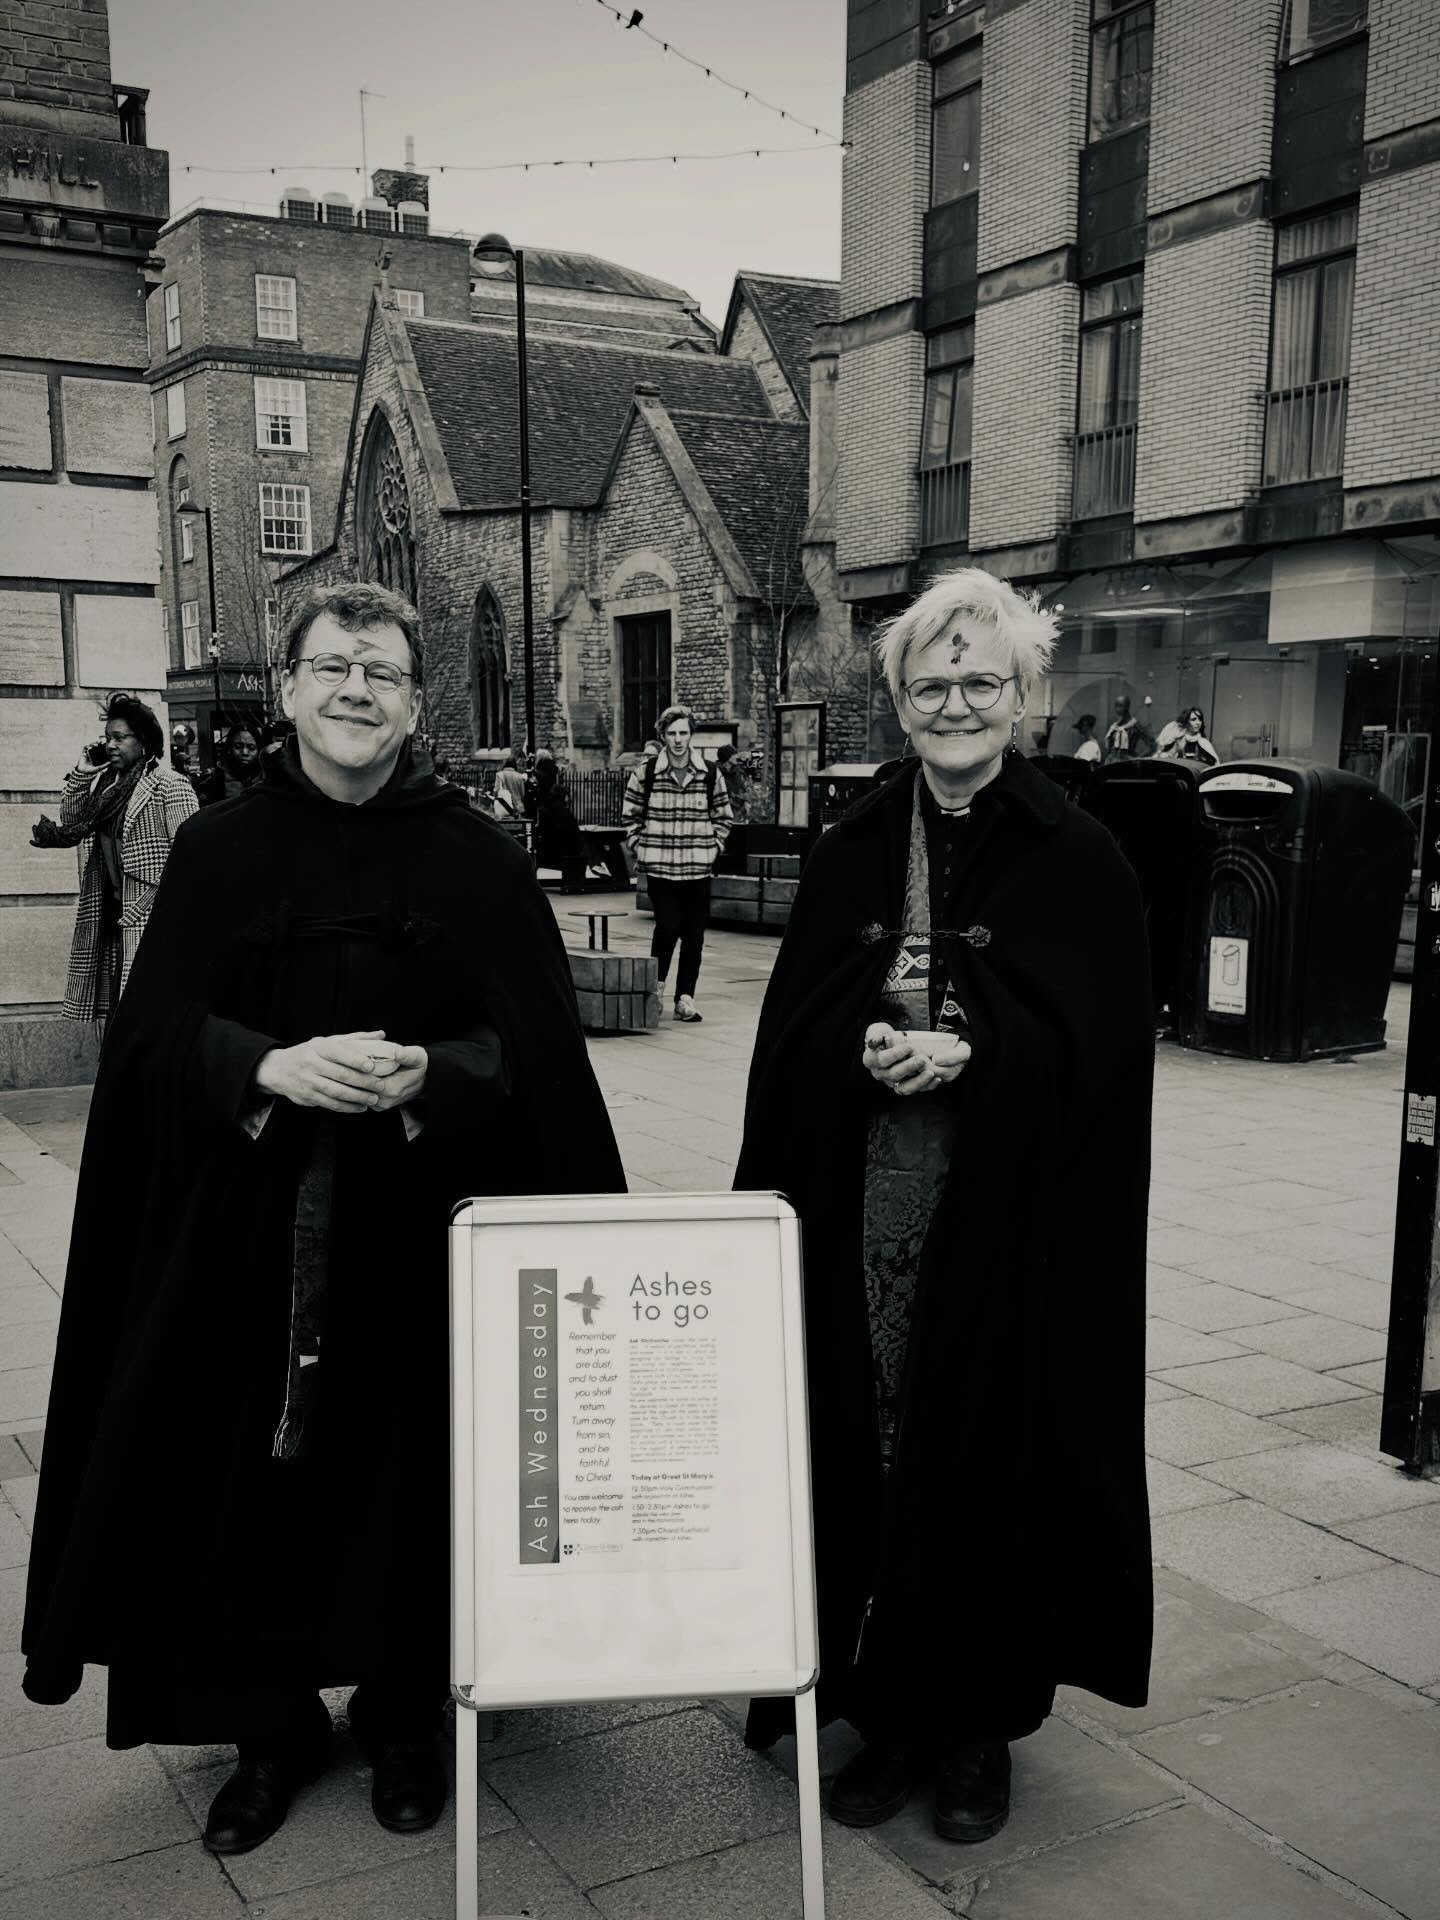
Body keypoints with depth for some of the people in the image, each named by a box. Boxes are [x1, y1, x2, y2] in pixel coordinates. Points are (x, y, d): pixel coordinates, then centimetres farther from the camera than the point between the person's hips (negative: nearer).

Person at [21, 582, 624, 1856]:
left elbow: (536, 1046, -5)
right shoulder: (219, 851, 4)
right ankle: (270, 1728, 29)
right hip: (247, 1229, 1)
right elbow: (152, 1035, -3)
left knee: (405, 1471, 8)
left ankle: (406, 1722, 30)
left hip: (417, 1228, -1)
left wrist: (428, 1075, -24)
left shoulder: (478, 858, 0)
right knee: (251, 1482, 7)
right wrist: (272, 1066, -21)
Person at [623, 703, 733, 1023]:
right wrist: (640, 848, 2)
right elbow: (631, 815, 10)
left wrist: (714, 848, 5)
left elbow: (723, 817, 14)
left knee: (694, 935, 3)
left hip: (698, 868, 2)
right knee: (667, 927, -12)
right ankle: (656, 983, 13)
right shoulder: (645, 774, 0)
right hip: (659, 868, -2)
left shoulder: (710, 776, 4)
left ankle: (685, 998, 13)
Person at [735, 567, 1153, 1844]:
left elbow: (1094, 1043, -6)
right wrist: (872, 1049, -16)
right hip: (865, 1204, 3)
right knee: (871, 1449, 6)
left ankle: (979, 1724, 23)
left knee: (988, 1448, 4)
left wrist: (966, 1056, -21)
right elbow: (795, 1029, 4)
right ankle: (889, 1712, 24)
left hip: (1010, 1216, -2)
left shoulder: (1078, 859, 0)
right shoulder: (853, 853, 8)